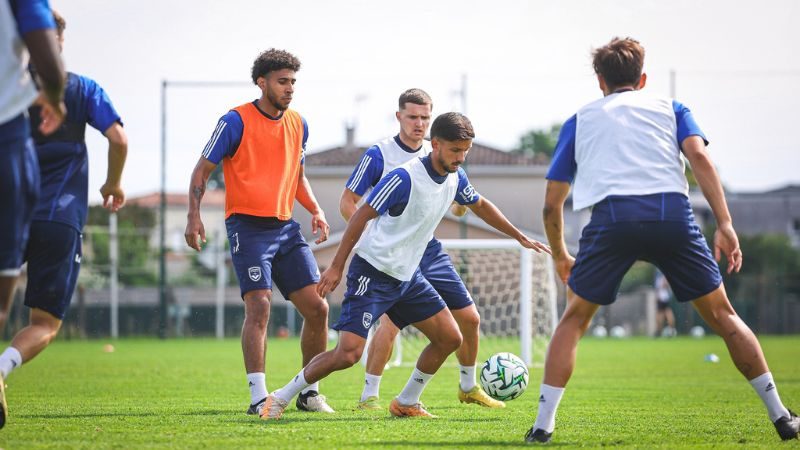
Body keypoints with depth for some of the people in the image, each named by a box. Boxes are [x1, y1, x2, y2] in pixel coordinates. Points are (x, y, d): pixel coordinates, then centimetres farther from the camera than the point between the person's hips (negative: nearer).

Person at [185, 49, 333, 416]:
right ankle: (258, 397, -15)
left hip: (286, 227, 6)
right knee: (259, 306, -17)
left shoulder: (298, 124, 11)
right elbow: (202, 171, -3)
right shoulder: (236, 121, -7)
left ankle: (309, 392, 15)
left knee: (317, 308, 1)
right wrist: (194, 217, -15)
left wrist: (316, 212, 8)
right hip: (247, 226, -6)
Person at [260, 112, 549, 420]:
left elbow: (481, 206, 23)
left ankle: (406, 404, 21)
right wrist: (336, 267, -18)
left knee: (450, 338, 5)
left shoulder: (455, 178, 2)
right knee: (348, 353, -17)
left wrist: (520, 237, 28)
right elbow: (362, 215, -18)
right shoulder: (405, 178, -22)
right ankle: (280, 399, -3)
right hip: (372, 275, -8)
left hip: (408, 276, 8)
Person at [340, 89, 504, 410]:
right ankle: (369, 396, -11)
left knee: (469, 318, 7)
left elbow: (458, 205, 19)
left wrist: (459, 202, -6)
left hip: (429, 249, 6)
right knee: (391, 322, -23)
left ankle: (468, 387, 28)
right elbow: (347, 203, -7)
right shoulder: (379, 155, -9)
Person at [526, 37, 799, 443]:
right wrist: (725, 224, -2)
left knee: (574, 319, 17)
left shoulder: (580, 120, 27)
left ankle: (543, 423, 6)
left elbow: (552, 202, 25)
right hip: (672, 212, 0)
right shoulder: (670, 108, 26)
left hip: (611, 215, 0)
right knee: (721, 314, 13)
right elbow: (698, 155, 4)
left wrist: (560, 256, 39)